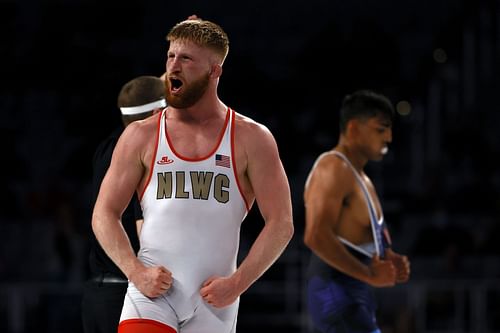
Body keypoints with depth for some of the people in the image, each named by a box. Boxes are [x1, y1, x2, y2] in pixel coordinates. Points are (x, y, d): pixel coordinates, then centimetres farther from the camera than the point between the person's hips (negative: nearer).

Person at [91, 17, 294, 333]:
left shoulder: (251, 139, 3)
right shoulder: (141, 136, 5)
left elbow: (281, 224, 0)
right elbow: (104, 215, 6)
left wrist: (237, 283, -9)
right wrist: (136, 272, -9)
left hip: (214, 299, 1)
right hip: (152, 289, -1)